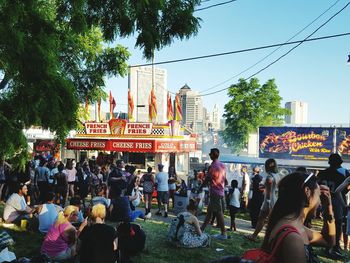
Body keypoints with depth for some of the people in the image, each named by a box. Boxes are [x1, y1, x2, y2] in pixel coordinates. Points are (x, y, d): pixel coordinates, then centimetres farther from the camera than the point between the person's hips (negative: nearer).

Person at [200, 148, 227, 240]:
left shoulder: (213, 166, -14)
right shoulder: (223, 165, 10)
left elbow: (207, 179, -10)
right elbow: (224, 179, 15)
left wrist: (200, 188, 1)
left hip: (215, 192, -8)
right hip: (221, 191, 8)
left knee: (219, 213, -3)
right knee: (209, 211, 13)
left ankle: (223, 234, 3)